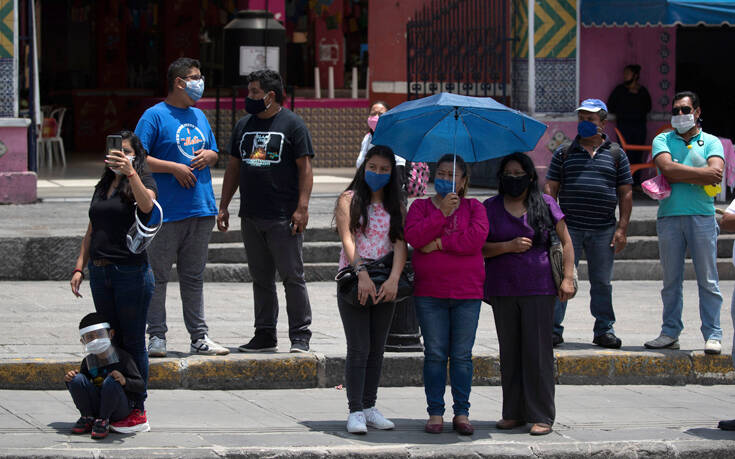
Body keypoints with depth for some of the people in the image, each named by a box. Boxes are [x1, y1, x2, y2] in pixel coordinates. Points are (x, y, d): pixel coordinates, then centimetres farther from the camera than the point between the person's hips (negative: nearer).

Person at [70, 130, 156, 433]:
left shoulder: (142, 183, -2)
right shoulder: (103, 187, 17)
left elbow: (146, 205, -26)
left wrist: (130, 172, -38)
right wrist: (80, 267, 14)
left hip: (131, 272, -6)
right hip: (100, 272, 6)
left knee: (133, 341, -4)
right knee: (111, 341, 9)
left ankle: (138, 410, -1)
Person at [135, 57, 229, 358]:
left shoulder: (199, 116, 17)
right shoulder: (155, 116, -5)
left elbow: (214, 152, 27)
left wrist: (208, 155, 3)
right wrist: (174, 167, -16)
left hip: (201, 209, 7)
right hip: (166, 210, -6)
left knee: (194, 277, 11)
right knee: (158, 276, -2)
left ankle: (199, 337, 14)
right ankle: (157, 336, 3)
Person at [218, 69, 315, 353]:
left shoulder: (292, 124, -3)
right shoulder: (244, 125, 15)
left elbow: (305, 168, -7)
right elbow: (233, 168, 19)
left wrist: (302, 207, -14)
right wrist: (223, 207, 14)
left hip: (284, 219, -6)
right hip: (250, 217, 6)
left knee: (292, 277, -4)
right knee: (261, 279, 10)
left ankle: (300, 336, -1)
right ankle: (265, 335, 16)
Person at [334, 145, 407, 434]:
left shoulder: (396, 207, 9)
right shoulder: (349, 200, 2)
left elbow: (400, 244, -3)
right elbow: (347, 239, -9)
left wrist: (393, 279, -19)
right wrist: (362, 273, -23)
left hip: (385, 286, 3)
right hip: (353, 281, -3)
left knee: (377, 349, 7)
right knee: (359, 348, -8)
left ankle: (370, 407, 15)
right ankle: (355, 411, -5)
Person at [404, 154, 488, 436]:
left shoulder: (474, 208, 8)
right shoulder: (421, 207, 9)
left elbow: (476, 238, -11)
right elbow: (414, 236, -10)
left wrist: (441, 243, -13)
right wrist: (441, 212, -15)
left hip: (467, 293, 0)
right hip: (429, 293, 0)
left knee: (462, 355, 2)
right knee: (435, 354, 1)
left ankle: (461, 413, 8)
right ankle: (435, 413, 6)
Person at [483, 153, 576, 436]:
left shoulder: (546, 205, 5)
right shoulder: (490, 208, 8)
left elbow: (566, 242, 8)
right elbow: (478, 248, 4)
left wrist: (567, 278, -2)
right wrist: (508, 246, -10)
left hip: (539, 289, -2)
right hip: (502, 290, 2)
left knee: (538, 351, -5)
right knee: (510, 352, 6)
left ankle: (541, 416, -1)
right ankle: (513, 413, 14)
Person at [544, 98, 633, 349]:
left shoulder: (616, 154, 10)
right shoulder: (564, 153, 9)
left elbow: (625, 194, 9)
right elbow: (550, 189, 7)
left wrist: (622, 229, 0)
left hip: (603, 231, 1)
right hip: (569, 228, -1)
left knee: (602, 282, 6)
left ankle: (604, 330, 14)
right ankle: (553, 330, 0)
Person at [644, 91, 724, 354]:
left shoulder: (711, 142, 10)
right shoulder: (663, 140, 14)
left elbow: (717, 172, -8)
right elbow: (667, 168, -6)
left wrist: (678, 174, -8)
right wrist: (701, 173, -7)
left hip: (702, 216, -2)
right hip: (669, 216, 2)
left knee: (707, 280, -3)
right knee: (671, 280, 5)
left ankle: (713, 335, -1)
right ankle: (670, 333, 11)